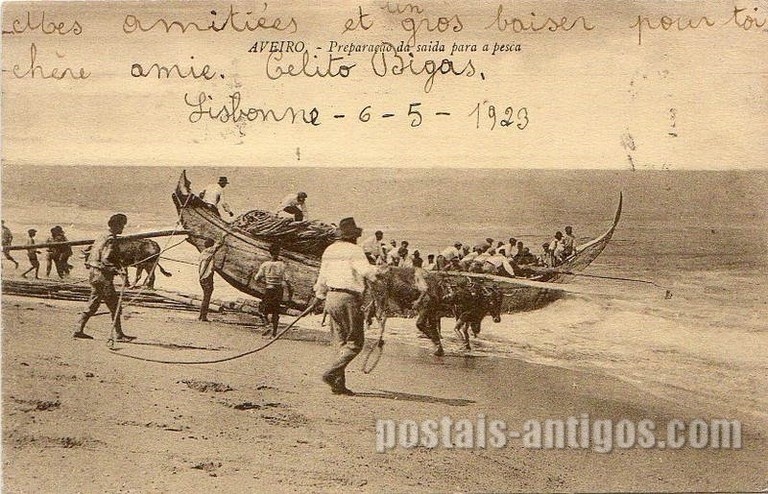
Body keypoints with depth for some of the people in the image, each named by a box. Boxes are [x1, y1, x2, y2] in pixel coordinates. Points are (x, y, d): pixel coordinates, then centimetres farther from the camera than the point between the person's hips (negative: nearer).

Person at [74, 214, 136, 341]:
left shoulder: (102, 237, 15)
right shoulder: (111, 240, -14)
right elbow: (105, 259, -23)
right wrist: (119, 271, -29)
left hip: (94, 274, 10)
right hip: (103, 276, -10)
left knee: (93, 304, 14)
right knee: (115, 307, -3)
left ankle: (79, 330, 11)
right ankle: (119, 334, 1)